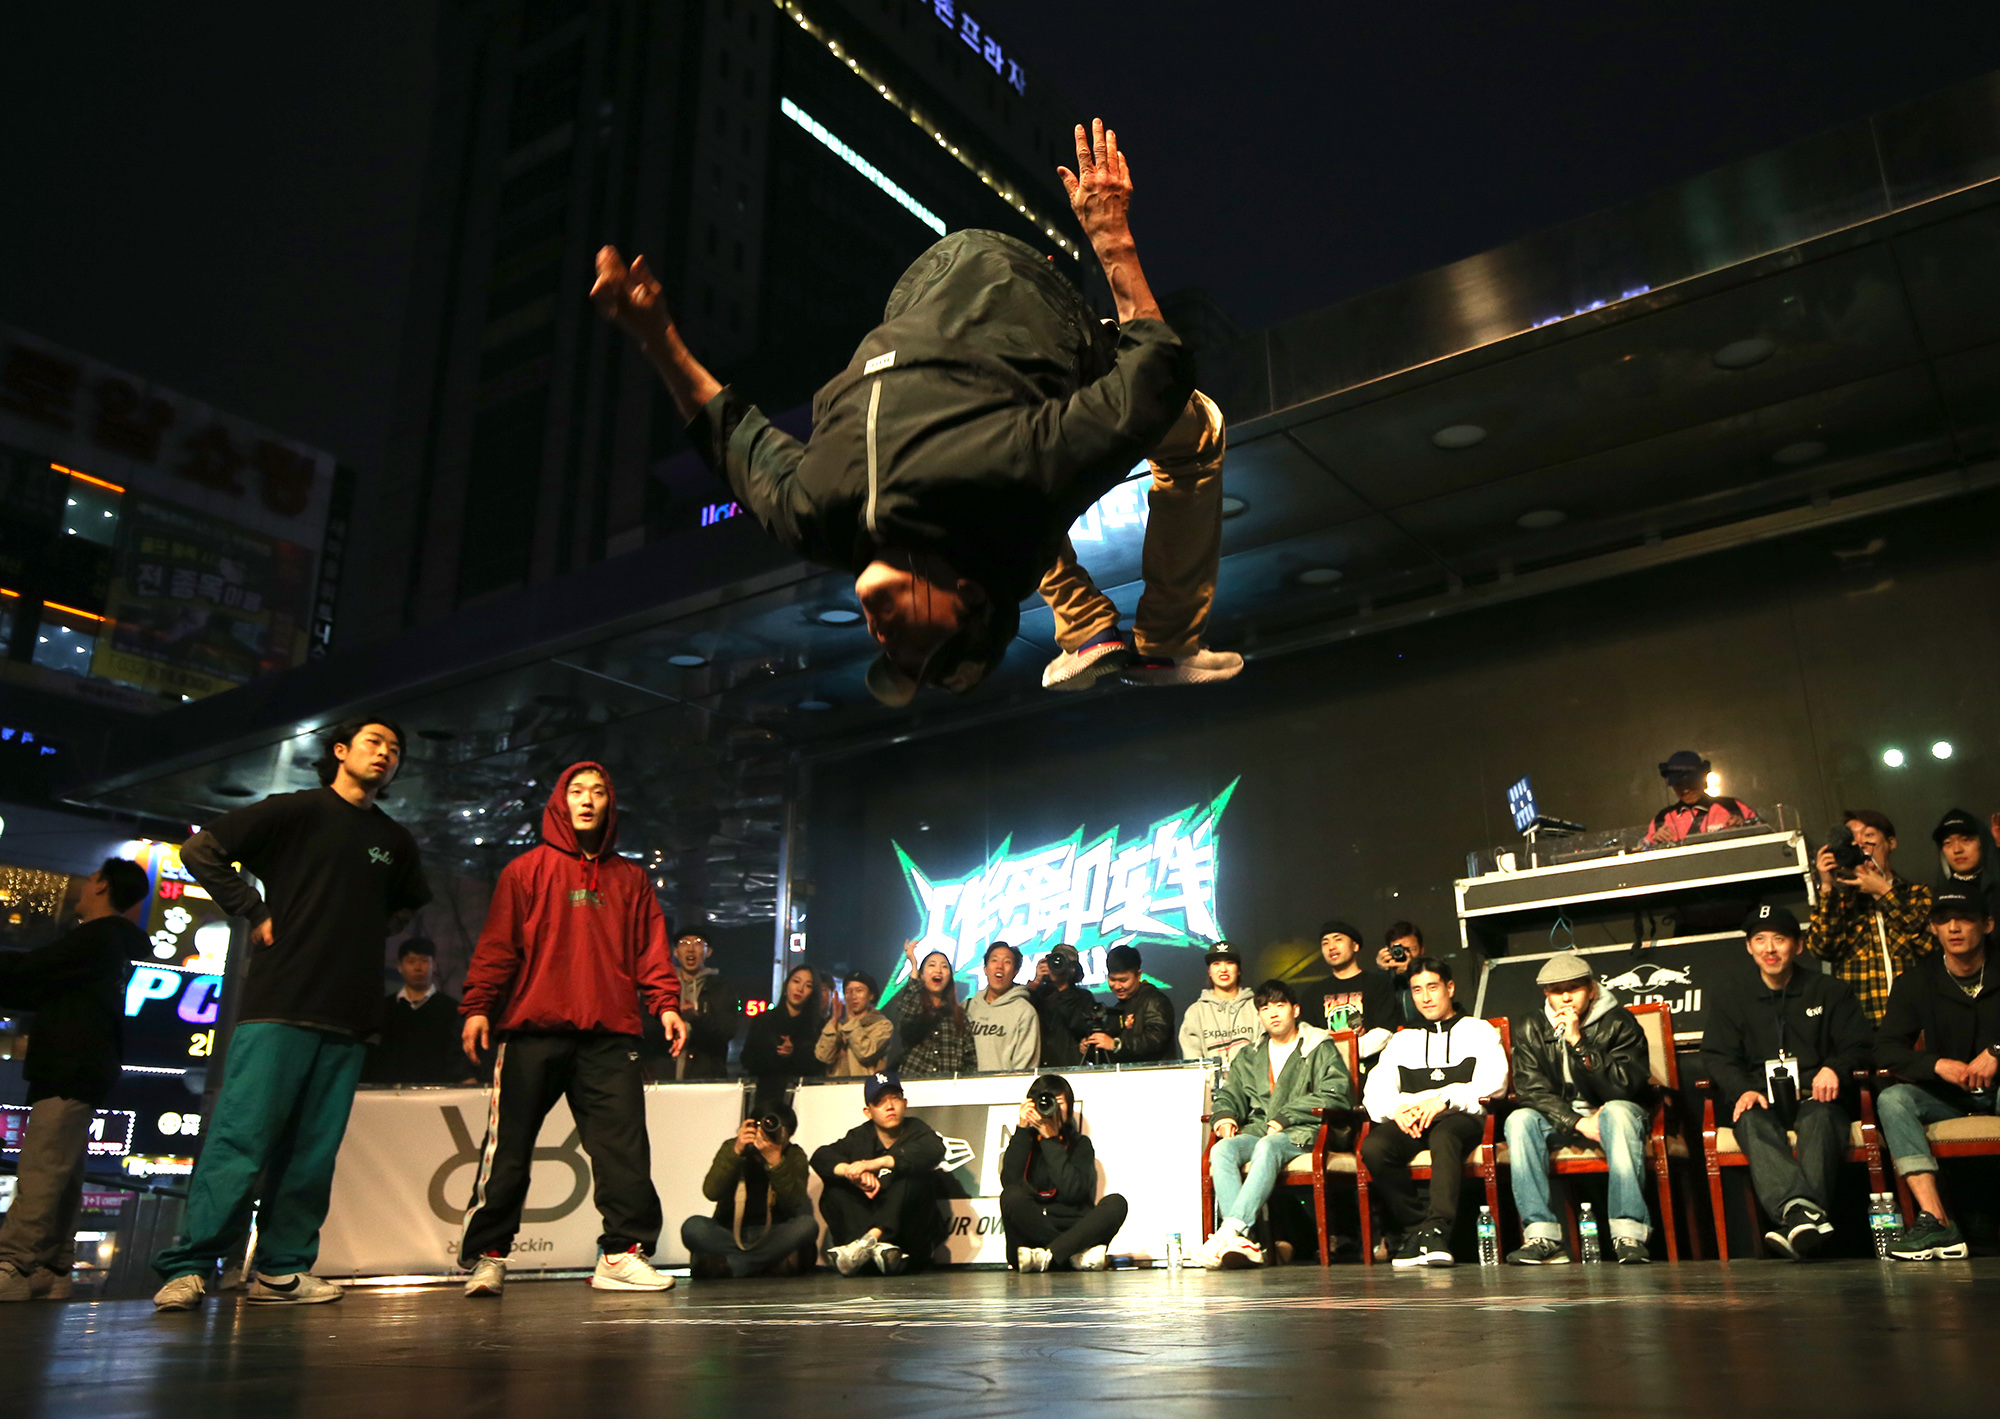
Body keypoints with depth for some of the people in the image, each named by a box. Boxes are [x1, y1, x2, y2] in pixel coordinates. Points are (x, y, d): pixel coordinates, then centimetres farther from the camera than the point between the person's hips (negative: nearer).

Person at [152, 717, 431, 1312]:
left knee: (313, 1150, 4)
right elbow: (201, 851, -1)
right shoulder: (294, 811, 3)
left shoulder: (395, 840, 18)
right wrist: (255, 913, -5)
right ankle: (187, 1268, -3)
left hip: (349, 1018, 5)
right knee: (242, 1135, -9)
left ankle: (283, 1269, 11)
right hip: (278, 1005, -5)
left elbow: (413, 900, 35)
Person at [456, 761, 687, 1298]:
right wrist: (476, 1007, -7)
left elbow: (651, 949, 14)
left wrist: (666, 1005, 1)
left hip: (609, 1034, 2)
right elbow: (496, 945, 4)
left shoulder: (630, 878, 18)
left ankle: (623, 1253, 2)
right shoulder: (527, 870, 10)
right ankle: (485, 1256, 11)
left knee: (624, 1148, -3)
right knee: (508, 1148, 1)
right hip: (533, 1031, -2)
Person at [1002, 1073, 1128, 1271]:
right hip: (1031, 1230, -1)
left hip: (1072, 1230, 1)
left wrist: (1051, 1140, -11)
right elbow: (1009, 1183, -12)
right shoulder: (1022, 1142, 10)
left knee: (1115, 1203, -25)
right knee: (1012, 1196, -29)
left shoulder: (1079, 1143, 9)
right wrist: (1022, 1130, -10)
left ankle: (1046, 1256, -33)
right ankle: (1077, 1254, -26)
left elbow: (1072, 1190, -11)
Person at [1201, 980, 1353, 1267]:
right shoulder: (1248, 1057, 28)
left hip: (1302, 1133, -4)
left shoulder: (1320, 1049, 12)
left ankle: (1230, 1231, -48)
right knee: (1222, 1149, -30)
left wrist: (1285, 1117, -10)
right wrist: (1224, 1115, -1)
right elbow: (1229, 1094, 25)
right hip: (1257, 1132, 4)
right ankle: (1242, 1242, -44)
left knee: (1268, 1147, -39)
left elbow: (1336, 1095, -2)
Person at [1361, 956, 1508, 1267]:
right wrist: (1396, 1109, -9)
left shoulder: (1478, 1031, 20)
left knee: (1443, 1135, -41)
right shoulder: (1402, 1040, 29)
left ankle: (1437, 1228, -46)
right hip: (1407, 1120, 3)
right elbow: (1375, 1090, 15)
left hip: (1459, 1116, -3)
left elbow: (1493, 1081, 1)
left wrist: (1444, 1099, -14)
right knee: (1373, 1147, -32)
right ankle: (1415, 1227, -21)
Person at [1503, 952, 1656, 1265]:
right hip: (1560, 1121, 2)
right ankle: (1542, 1236, -34)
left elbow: (1625, 1088, -18)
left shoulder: (1619, 1022, -7)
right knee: (1520, 1119, -27)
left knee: (1618, 1111, -36)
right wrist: (1578, 1123, -21)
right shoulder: (1530, 1029, 1)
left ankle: (1629, 1234, -39)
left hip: (1609, 1115, -2)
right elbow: (1531, 1091, -7)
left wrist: (1580, 1044, -26)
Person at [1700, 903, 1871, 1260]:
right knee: (1752, 1123, -35)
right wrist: (1744, 1090, -14)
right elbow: (1717, 1056, 8)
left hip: (1814, 1099, -1)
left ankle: (1803, 1215, -57)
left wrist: (1835, 1069, -13)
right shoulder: (1731, 1003, 20)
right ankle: (1799, 1210, -59)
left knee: (1820, 1118, -37)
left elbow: (1857, 1044, 10)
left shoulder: (1829, 991, 19)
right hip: (1763, 1102, 1)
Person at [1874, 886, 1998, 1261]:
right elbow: (1885, 1050, -4)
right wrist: (1938, 1065, -22)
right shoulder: (1917, 982, 3)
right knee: (1892, 1099, -28)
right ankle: (1935, 1221, -41)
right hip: (1947, 1096, 2)